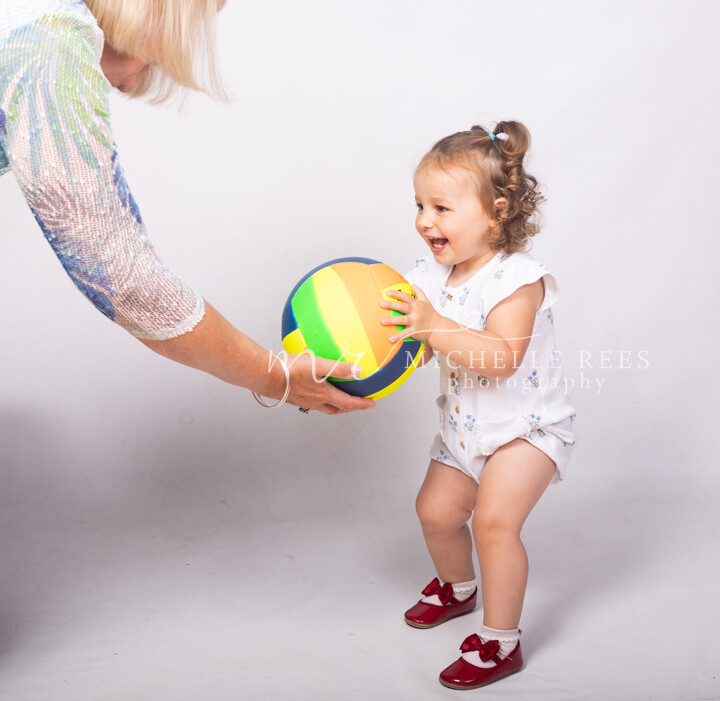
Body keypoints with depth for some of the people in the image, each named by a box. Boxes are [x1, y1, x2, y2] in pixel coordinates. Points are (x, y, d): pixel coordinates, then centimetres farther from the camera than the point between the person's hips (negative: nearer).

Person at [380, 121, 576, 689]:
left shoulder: (518, 279, -25)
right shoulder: (432, 273, -3)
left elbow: (501, 360, -37)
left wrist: (434, 326, -46)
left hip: (526, 423, -8)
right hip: (465, 424, 8)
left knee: (494, 519, -19)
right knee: (437, 511, 14)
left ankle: (501, 643, -2)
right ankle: (458, 587, 45)